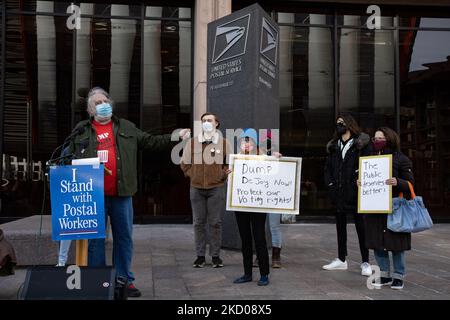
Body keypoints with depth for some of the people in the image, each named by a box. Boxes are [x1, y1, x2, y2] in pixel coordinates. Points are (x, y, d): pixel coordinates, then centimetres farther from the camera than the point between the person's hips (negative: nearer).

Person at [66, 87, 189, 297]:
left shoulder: (126, 128, 12)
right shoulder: (81, 131, 9)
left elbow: (150, 142, 10)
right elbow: (71, 159, 10)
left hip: (121, 194, 2)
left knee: (124, 237, 8)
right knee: (95, 239, 5)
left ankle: (124, 280, 19)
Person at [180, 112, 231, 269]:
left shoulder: (224, 143, 5)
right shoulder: (192, 142, 7)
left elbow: (230, 164, 9)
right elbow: (184, 163, 11)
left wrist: (223, 174, -8)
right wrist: (193, 175, 1)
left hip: (216, 188, -1)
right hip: (196, 188, 1)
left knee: (215, 222, 2)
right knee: (199, 222, 5)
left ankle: (215, 256, 11)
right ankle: (200, 256, 13)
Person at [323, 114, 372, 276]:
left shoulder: (361, 144, -1)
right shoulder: (333, 146, 15)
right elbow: (328, 167, 15)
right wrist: (330, 184, 2)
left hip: (355, 192, -5)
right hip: (338, 193, 6)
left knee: (360, 226, -1)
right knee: (340, 225, 11)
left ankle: (365, 262, 5)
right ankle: (341, 259, 21)